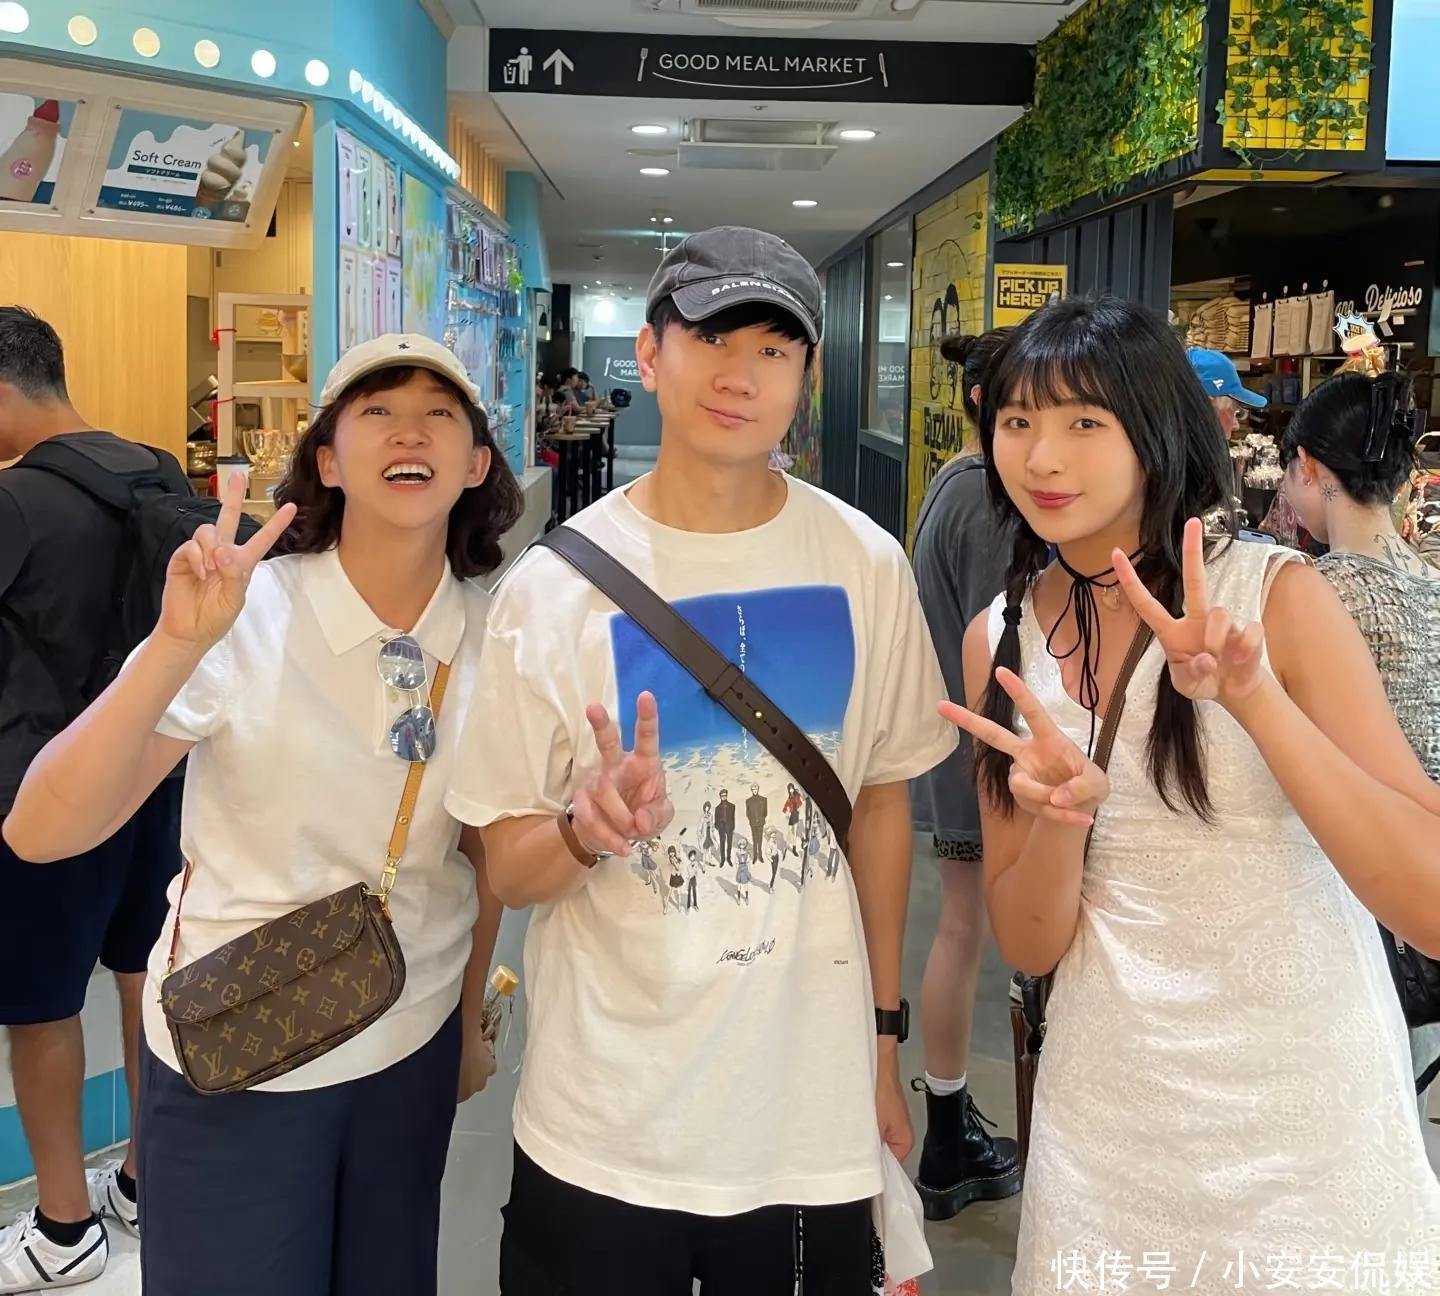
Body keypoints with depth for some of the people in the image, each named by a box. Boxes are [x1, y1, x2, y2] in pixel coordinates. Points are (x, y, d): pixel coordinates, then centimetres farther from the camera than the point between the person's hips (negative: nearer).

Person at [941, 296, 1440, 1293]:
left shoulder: (1275, 594, -12)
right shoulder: (1001, 638, -1)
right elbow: (1028, 947, 0)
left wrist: (1253, 698, -30)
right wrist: (1062, 814, -20)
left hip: (1307, 1126, -3)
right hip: (1107, 1126, 4)